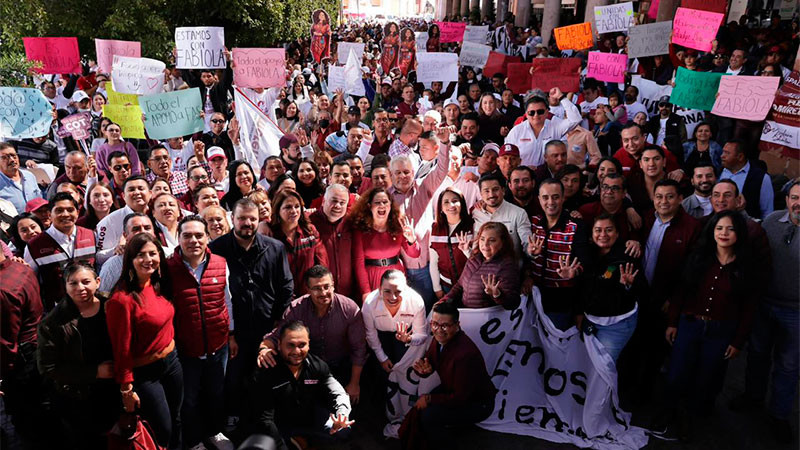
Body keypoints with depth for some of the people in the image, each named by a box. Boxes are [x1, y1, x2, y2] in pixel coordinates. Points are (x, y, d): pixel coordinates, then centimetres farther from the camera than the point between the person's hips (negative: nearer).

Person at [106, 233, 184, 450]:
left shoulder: (158, 285, -3)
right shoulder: (122, 299, -25)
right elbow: (122, 349, -18)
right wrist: (126, 389, -12)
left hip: (172, 361, 7)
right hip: (145, 373, -7)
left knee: (176, 422, 22)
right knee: (162, 432, 8)